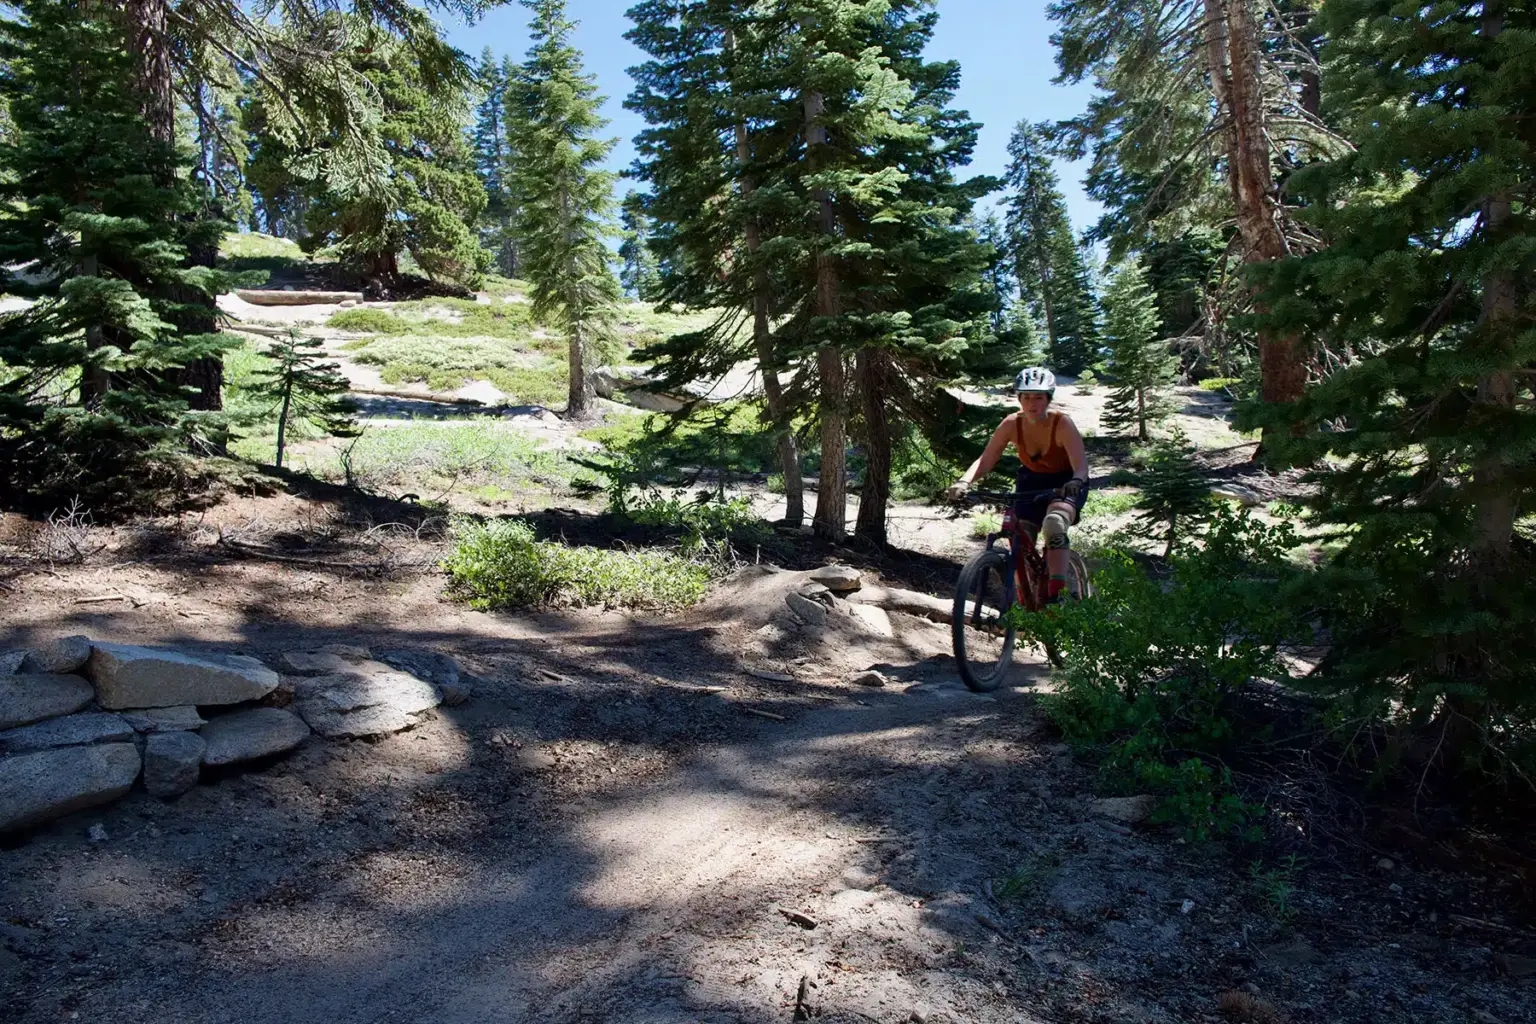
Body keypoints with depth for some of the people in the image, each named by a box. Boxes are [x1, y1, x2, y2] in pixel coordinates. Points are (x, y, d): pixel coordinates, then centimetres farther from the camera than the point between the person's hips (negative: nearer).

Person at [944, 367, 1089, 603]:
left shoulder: (1062, 424, -26)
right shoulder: (1012, 424, -17)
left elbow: (1081, 466, -33)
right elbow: (985, 461, -18)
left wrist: (1075, 482, -56)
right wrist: (964, 482, -36)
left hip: (1065, 484, -4)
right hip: (1031, 481, 4)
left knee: (1054, 524, -34)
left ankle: (1056, 595, -29)